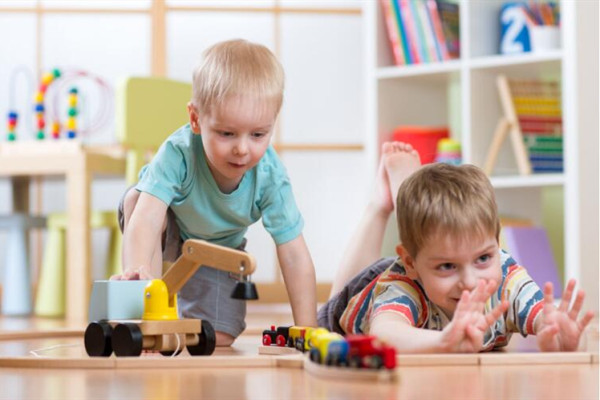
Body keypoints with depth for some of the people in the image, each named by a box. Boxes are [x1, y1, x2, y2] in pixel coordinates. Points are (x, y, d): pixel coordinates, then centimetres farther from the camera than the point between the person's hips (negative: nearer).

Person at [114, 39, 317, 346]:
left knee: (216, 340, -11)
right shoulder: (179, 154, -40)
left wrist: (306, 331, -32)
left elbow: (294, 256, -28)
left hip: (216, 251, 2)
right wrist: (136, 268, -73)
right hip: (167, 232, -2)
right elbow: (147, 215, -52)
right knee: (136, 197, -35)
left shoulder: (270, 177, -32)